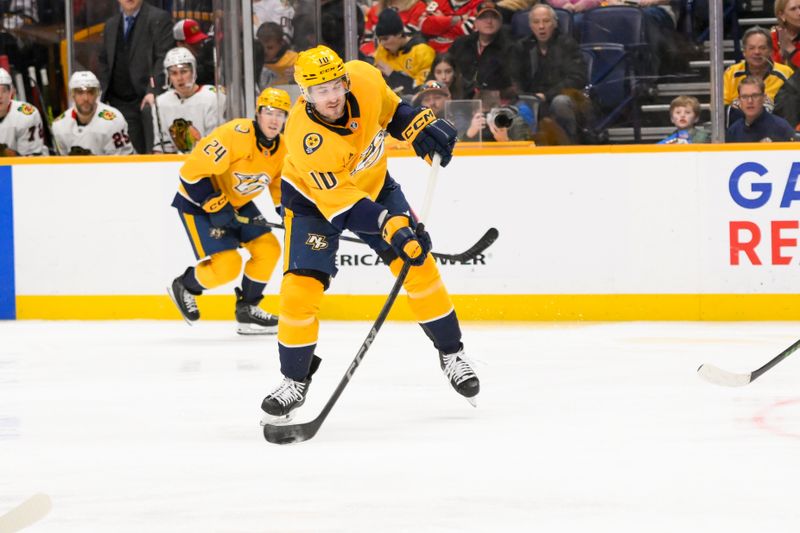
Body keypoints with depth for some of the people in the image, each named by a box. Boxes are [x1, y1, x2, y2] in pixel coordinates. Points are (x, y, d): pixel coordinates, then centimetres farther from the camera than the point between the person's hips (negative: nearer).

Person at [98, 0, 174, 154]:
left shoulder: (158, 19, -1)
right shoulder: (111, 25, 19)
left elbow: (164, 58, -10)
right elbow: (104, 62, 22)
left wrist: (153, 90, -20)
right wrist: (103, 95, 10)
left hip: (150, 99, -5)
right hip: (120, 101, 5)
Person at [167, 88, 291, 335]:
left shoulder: (281, 149, -4)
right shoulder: (236, 135, -30)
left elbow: (282, 187, 12)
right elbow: (193, 171, -31)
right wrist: (215, 205, -28)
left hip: (237, 203, 8)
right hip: (198, 201, -8)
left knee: (268, 249, 0)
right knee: (227, 266, -16)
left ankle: (247, 309, 16)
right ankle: (183, 287, 13)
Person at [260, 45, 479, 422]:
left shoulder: (364, 79, -26)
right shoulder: (303, 136, -38)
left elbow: (388, 107, 1)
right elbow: (340, 201, -37)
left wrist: (419, 126, -12)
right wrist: (390, 226, -46)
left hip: (373, 183, 4)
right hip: (315, 196, -4)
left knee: (418, 264, -2)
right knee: (301, 286, -14)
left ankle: (451, 353, 14)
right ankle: (295, 380, 3)